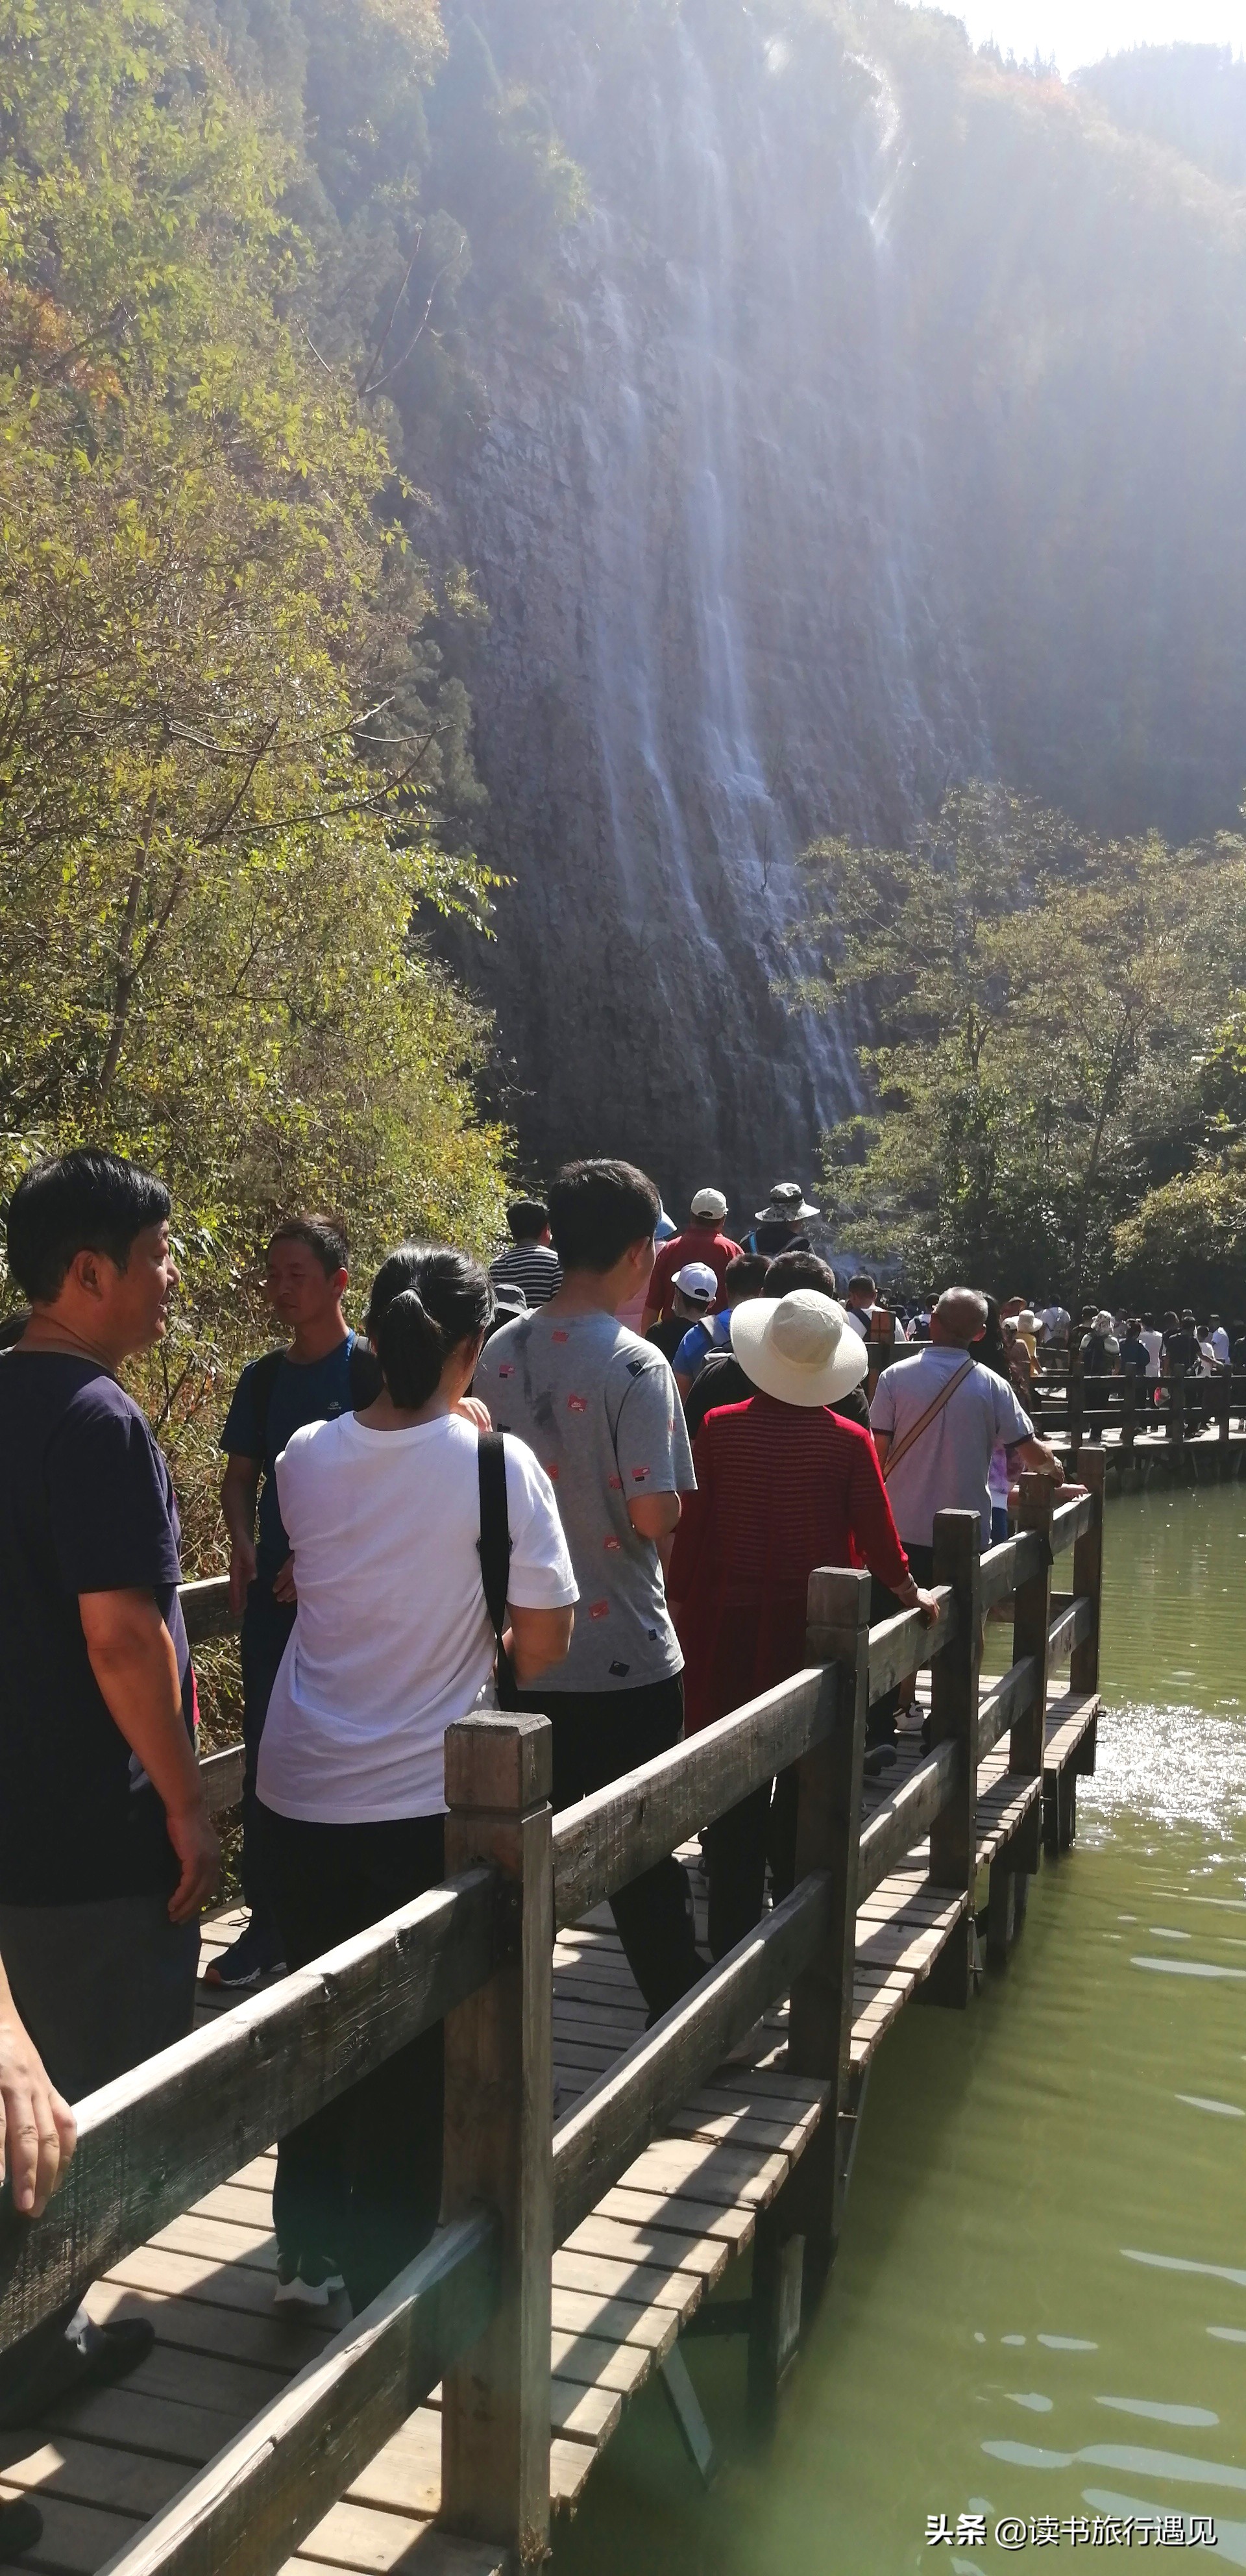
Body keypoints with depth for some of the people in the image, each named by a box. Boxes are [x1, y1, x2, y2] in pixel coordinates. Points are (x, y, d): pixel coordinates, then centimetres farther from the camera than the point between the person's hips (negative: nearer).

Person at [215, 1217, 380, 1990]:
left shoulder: (374, 1370, -7)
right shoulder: (263, 1377, 9)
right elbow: (242, 1476, 15)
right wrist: (243, 1545, -4)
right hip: (271, 1591, 5)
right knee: (265, 1754, 7)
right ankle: (269, 1921, 18)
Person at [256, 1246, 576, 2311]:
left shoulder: (306, 1457, -5)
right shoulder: (500, 1465, -16)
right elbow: (544, 1642, -11)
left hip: (300, 1794, 4)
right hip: (423, 1798, -4)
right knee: (411, 2048, 12)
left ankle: (309, 2252, 33)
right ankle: (384, 2274, 24)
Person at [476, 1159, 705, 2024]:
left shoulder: (501, 1355, 1)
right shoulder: (636, 1365, -17)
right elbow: (654, 1515, -20)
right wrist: (664, 1519, 0)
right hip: (625, 1655, -5)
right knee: (643, 1856, 9)